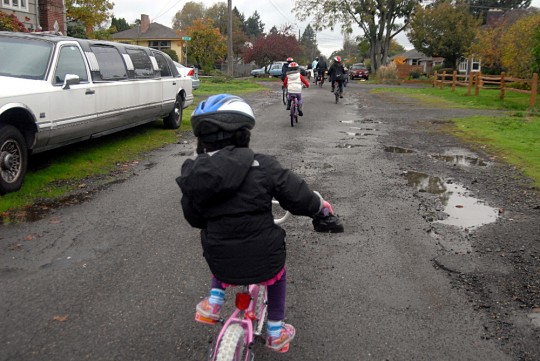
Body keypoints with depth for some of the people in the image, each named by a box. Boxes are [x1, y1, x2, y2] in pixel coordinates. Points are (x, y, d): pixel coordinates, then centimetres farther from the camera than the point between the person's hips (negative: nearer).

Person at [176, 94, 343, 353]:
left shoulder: (192, 174, -7)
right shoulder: (261, 166, -16)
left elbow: (194, 218, 8)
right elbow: (299, 197, -10)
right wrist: (324, 211, 12)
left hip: (220, 263, 3)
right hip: (262, 259, -2)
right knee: (277, 271, 32)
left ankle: (214, 300, 28)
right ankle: (276, 332, 39)